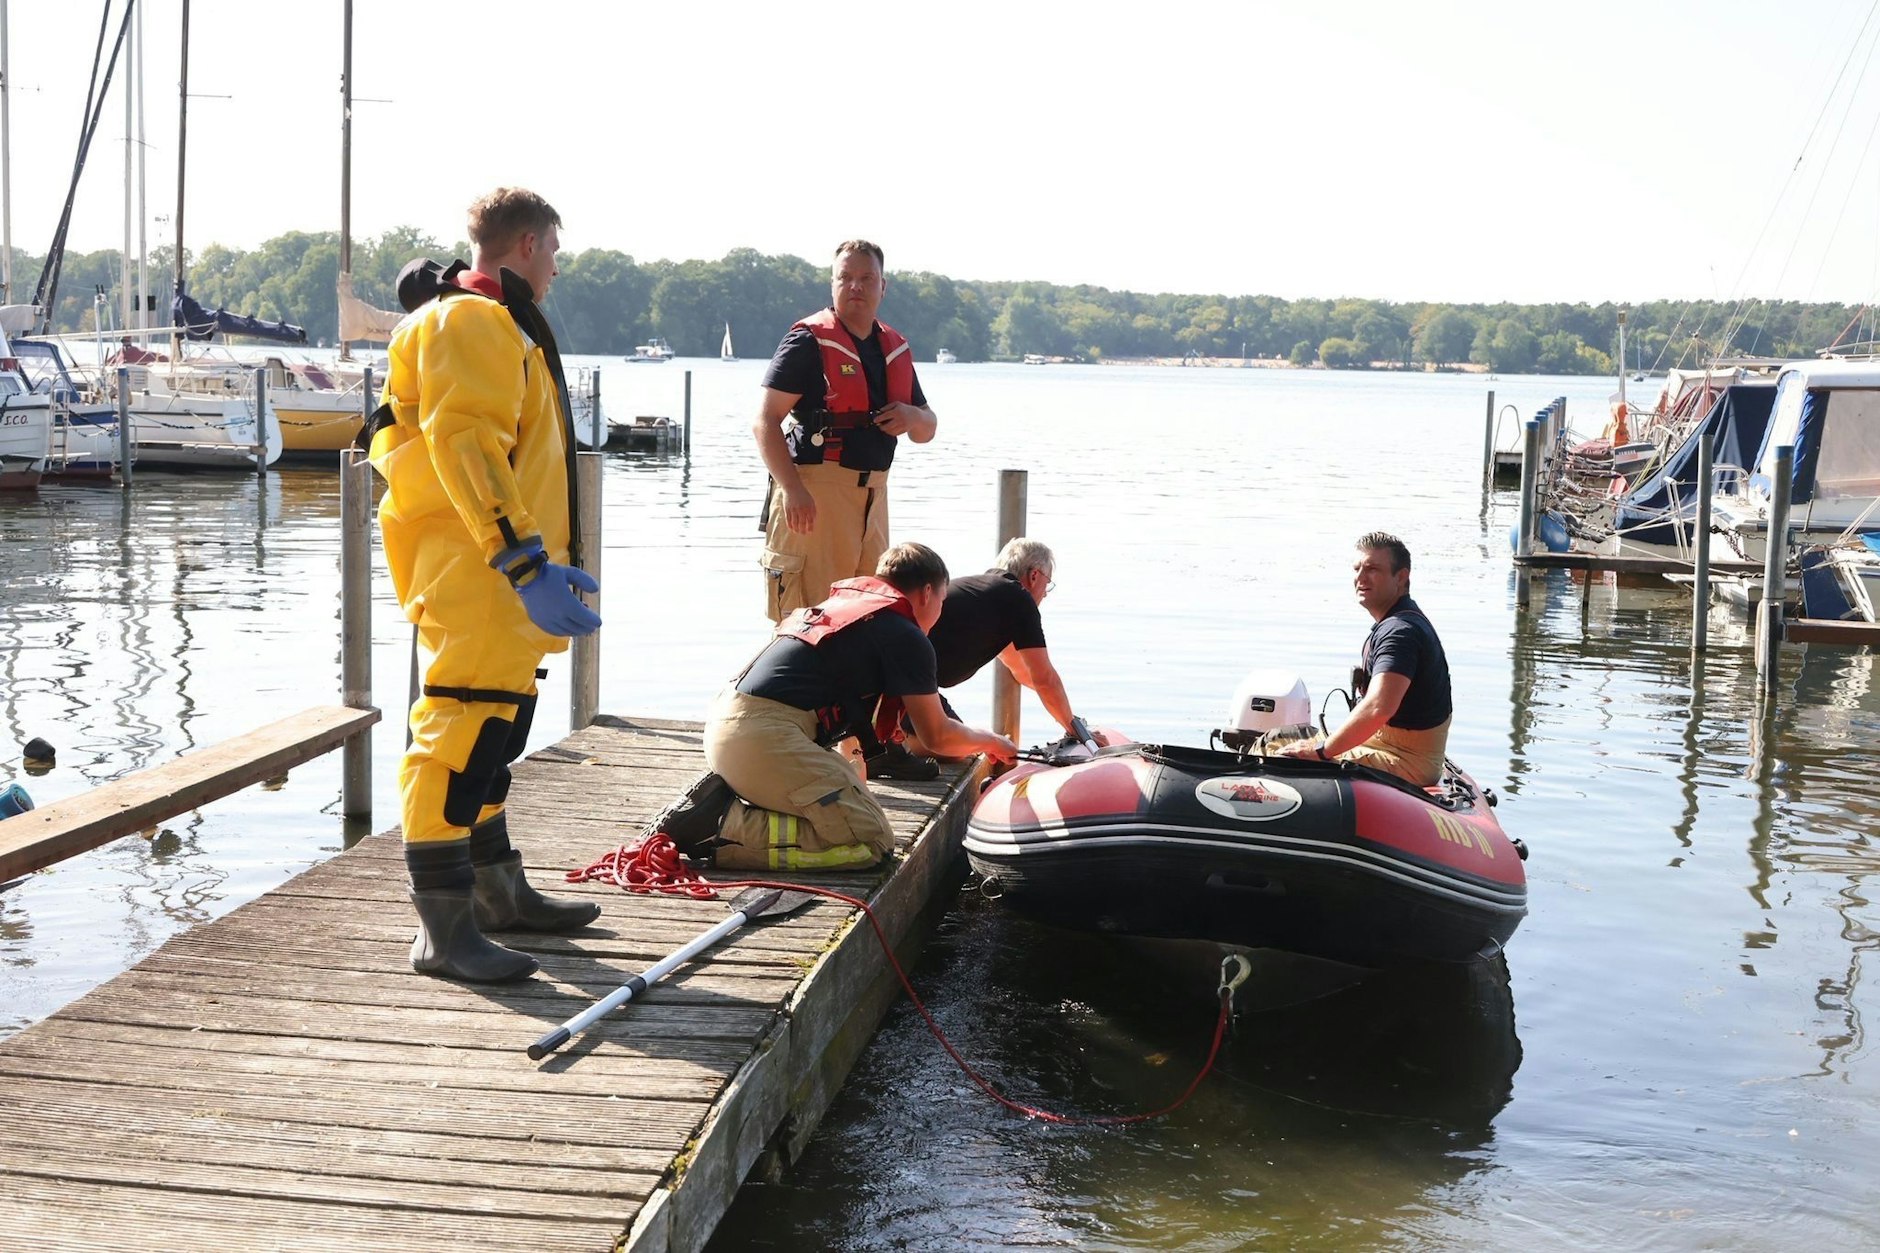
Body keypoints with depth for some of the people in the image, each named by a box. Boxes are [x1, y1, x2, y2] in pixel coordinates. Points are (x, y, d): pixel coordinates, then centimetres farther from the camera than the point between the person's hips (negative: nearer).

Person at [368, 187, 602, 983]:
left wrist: (543, 561, 28)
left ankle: (498, 892, 31)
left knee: (490, 737, 19)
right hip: (479, 573, -11)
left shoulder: (499, 324, 24)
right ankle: (444, 930, -11)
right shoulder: (473, 321, -12)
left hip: (501, 578, 11)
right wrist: (530, 563, -28)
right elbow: (464, 447, -23)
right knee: (461, 735, -12)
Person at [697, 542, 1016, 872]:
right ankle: (728, 831, -19)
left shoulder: (839, 603, 26)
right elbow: (938, 736, 10)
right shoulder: (907, 637, 2)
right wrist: (989, 741, 30)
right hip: (765, 735, -9)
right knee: (872, 840, -8)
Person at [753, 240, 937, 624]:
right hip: (813, 493, -7)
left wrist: (911, 416, -2)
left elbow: (926, 430, 23)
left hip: (872, 495, 7)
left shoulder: (896, 349, 15)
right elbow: (765, 422, -12)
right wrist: (793, 490, -23)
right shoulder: (809, 340, -5)